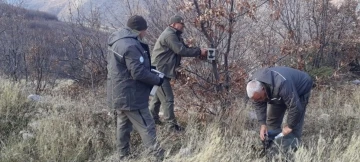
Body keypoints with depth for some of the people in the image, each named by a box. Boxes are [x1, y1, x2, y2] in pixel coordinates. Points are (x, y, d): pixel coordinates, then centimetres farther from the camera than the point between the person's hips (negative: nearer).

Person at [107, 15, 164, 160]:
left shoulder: (118, 41, 10)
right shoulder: (130, 46, -23)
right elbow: (139, 73, -25)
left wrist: (148, 67, 15)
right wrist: (157, 80, -11)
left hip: (119, 94, 10)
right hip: (130, 96, -10)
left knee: (123, 126, 17)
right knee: (146, 128, -4)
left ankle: (124, 156, 27)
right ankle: (157, 155, 1)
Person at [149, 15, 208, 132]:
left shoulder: (174, 35, 17)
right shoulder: (169, 35, -17)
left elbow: (184, 48, 12)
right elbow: (182, 51, -23)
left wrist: (198, 52, -3)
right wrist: (199, 52, -16)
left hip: (162, 71, 11)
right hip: (159, 71, -11)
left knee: (158, 96, 20)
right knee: (167, 98, -9)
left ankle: (152, 118, 32)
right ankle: (171, 125, -6)